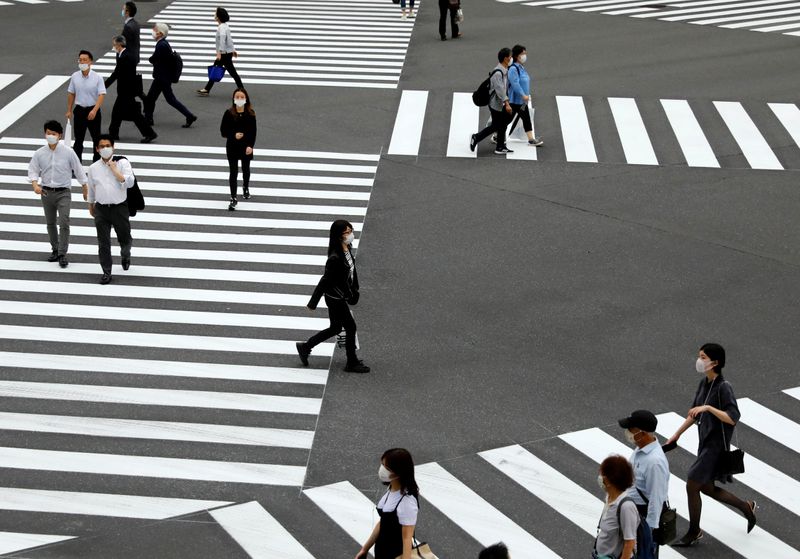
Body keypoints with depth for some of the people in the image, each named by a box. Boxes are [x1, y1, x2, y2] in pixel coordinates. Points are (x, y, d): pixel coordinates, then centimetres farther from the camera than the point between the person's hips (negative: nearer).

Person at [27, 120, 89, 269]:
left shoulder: (68, 152, -8)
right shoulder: (39, 153, -3)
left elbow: (78, 170, 1)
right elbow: (33, 171, 3)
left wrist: (85, 190, 6)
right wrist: (35, 185, -18)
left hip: (63, 192, -3)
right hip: (46, 192, 3)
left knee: (64, 223, -14)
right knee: (51, 223, 15)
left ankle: (62, 255, -9)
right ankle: (55, 250, 30)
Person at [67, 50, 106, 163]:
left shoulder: (97, 77, -12)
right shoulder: (74, 77, -2)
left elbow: (102, 95, -16)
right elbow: (71, 94, 8)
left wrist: (94, 110, -27)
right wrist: (69, 110, 10)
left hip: (93, 111, -2)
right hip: (79, 110, 2)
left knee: (96, 138, 9)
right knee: (78, 139, 8)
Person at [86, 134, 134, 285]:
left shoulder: (122, 163, -6)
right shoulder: (93, 168, 4)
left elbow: (129, 183, -18)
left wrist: (115, 170, -22)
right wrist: (91, 206, 24)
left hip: (120, 207, -2)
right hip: (101, 209, 2)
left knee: (124, 238, 13)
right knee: (103, 242, 1)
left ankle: (125, 256, 46)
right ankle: (106, 272, 10)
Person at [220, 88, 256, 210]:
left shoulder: (250, 114, -6)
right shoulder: (228, 113, -8)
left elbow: (253, 131, -5)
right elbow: (223, 131, -4)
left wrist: (250, 146, -15)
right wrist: (234, 136, -20)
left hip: (246, 147, 2)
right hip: (232, 147, -1)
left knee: (246, 169, 21)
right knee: (233, 172, -5)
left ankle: (245, 188, 47)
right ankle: (233, 198, -2)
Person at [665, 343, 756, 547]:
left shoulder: (723, 387, -19)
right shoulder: (704, 384, 5)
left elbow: (733, 418, -26)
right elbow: (694, 414, 16)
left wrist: (708, 407, -33)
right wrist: (677, 435, 17)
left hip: (716, 445, -9)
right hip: (705, 443, 9)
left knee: (692, 486, -4)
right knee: (707, 488, 17)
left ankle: (693, 532, 13)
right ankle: (746, 507, 34)